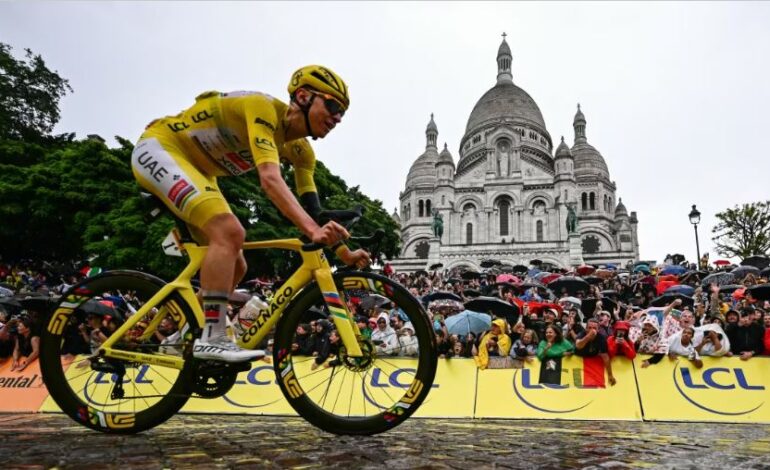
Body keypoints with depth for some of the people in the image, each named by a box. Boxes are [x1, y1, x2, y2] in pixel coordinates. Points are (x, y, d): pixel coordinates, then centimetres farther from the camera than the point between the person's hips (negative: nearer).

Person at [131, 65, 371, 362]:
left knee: (236, 267, 2)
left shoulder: (300, 151, 0)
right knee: (230, 233, -30)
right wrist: (312, 231, -50)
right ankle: (211, 339, -26)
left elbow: (312, 211, -2)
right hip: (158, 148, -9)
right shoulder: (263, 108, -26)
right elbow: (270, 180, -40)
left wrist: (344, 253, -11)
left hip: (194, 169, 9)